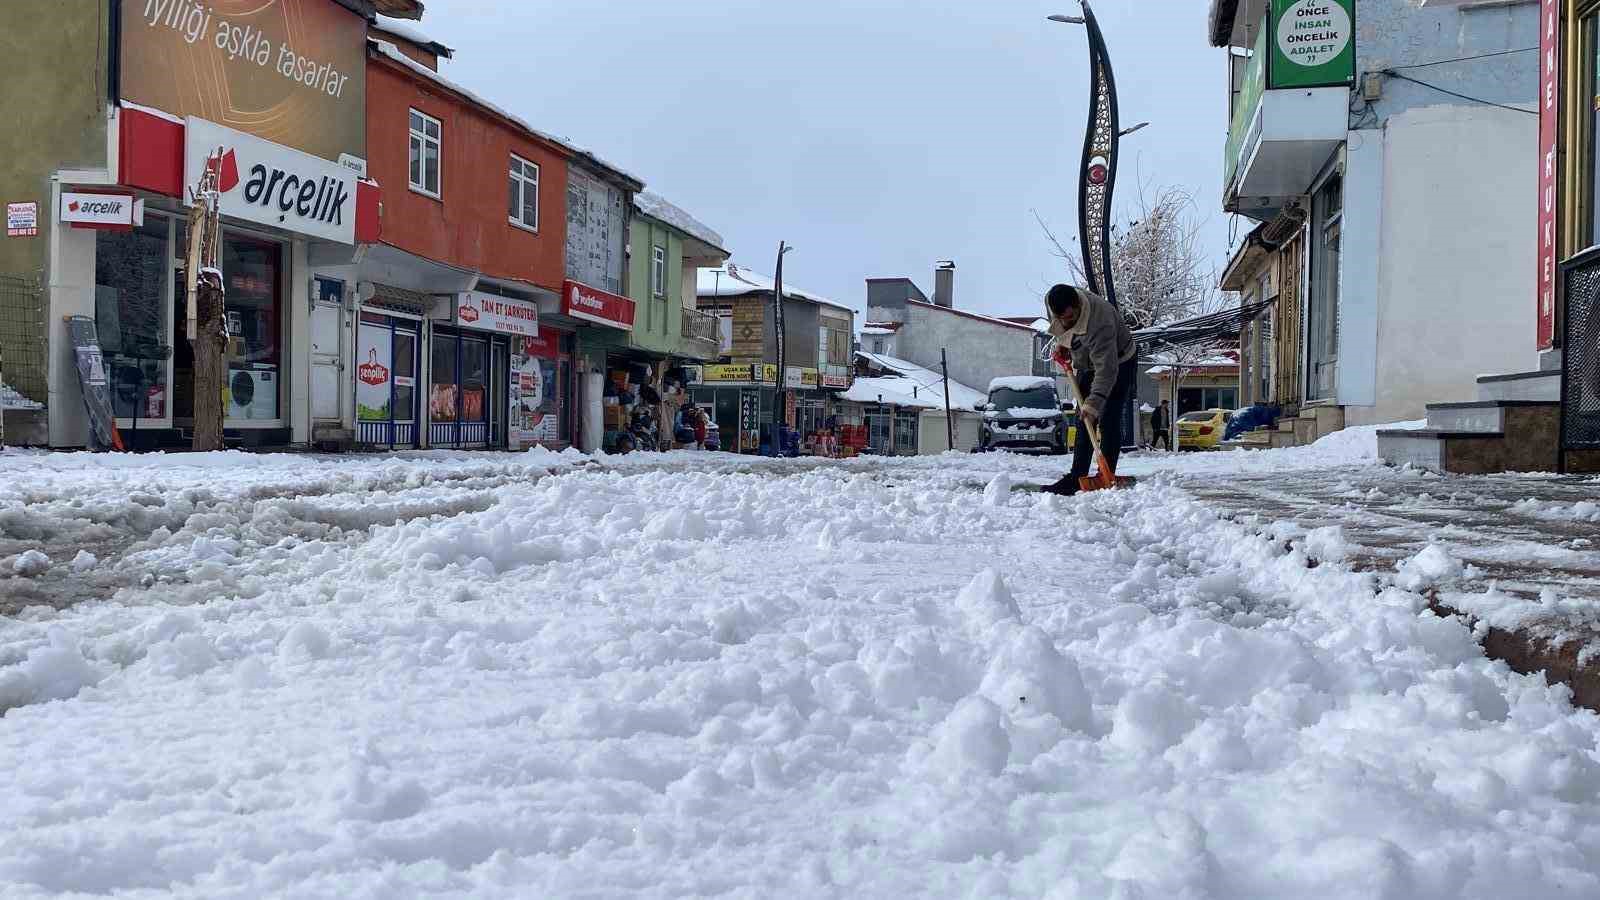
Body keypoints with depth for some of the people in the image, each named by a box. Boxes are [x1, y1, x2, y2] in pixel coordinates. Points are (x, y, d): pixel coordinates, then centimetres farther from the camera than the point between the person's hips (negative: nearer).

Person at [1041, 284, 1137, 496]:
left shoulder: (1099, 322, -42)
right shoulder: (1050, 301, -21)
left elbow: (1107, 369, -43)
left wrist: (1093, 403, -48)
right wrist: (1061, 342, -4)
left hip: (1118, 363, -7)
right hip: (1086, 365, 7)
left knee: (1108, 421, -14)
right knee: (1084, 423, 5)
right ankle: (1077, 476, 6)